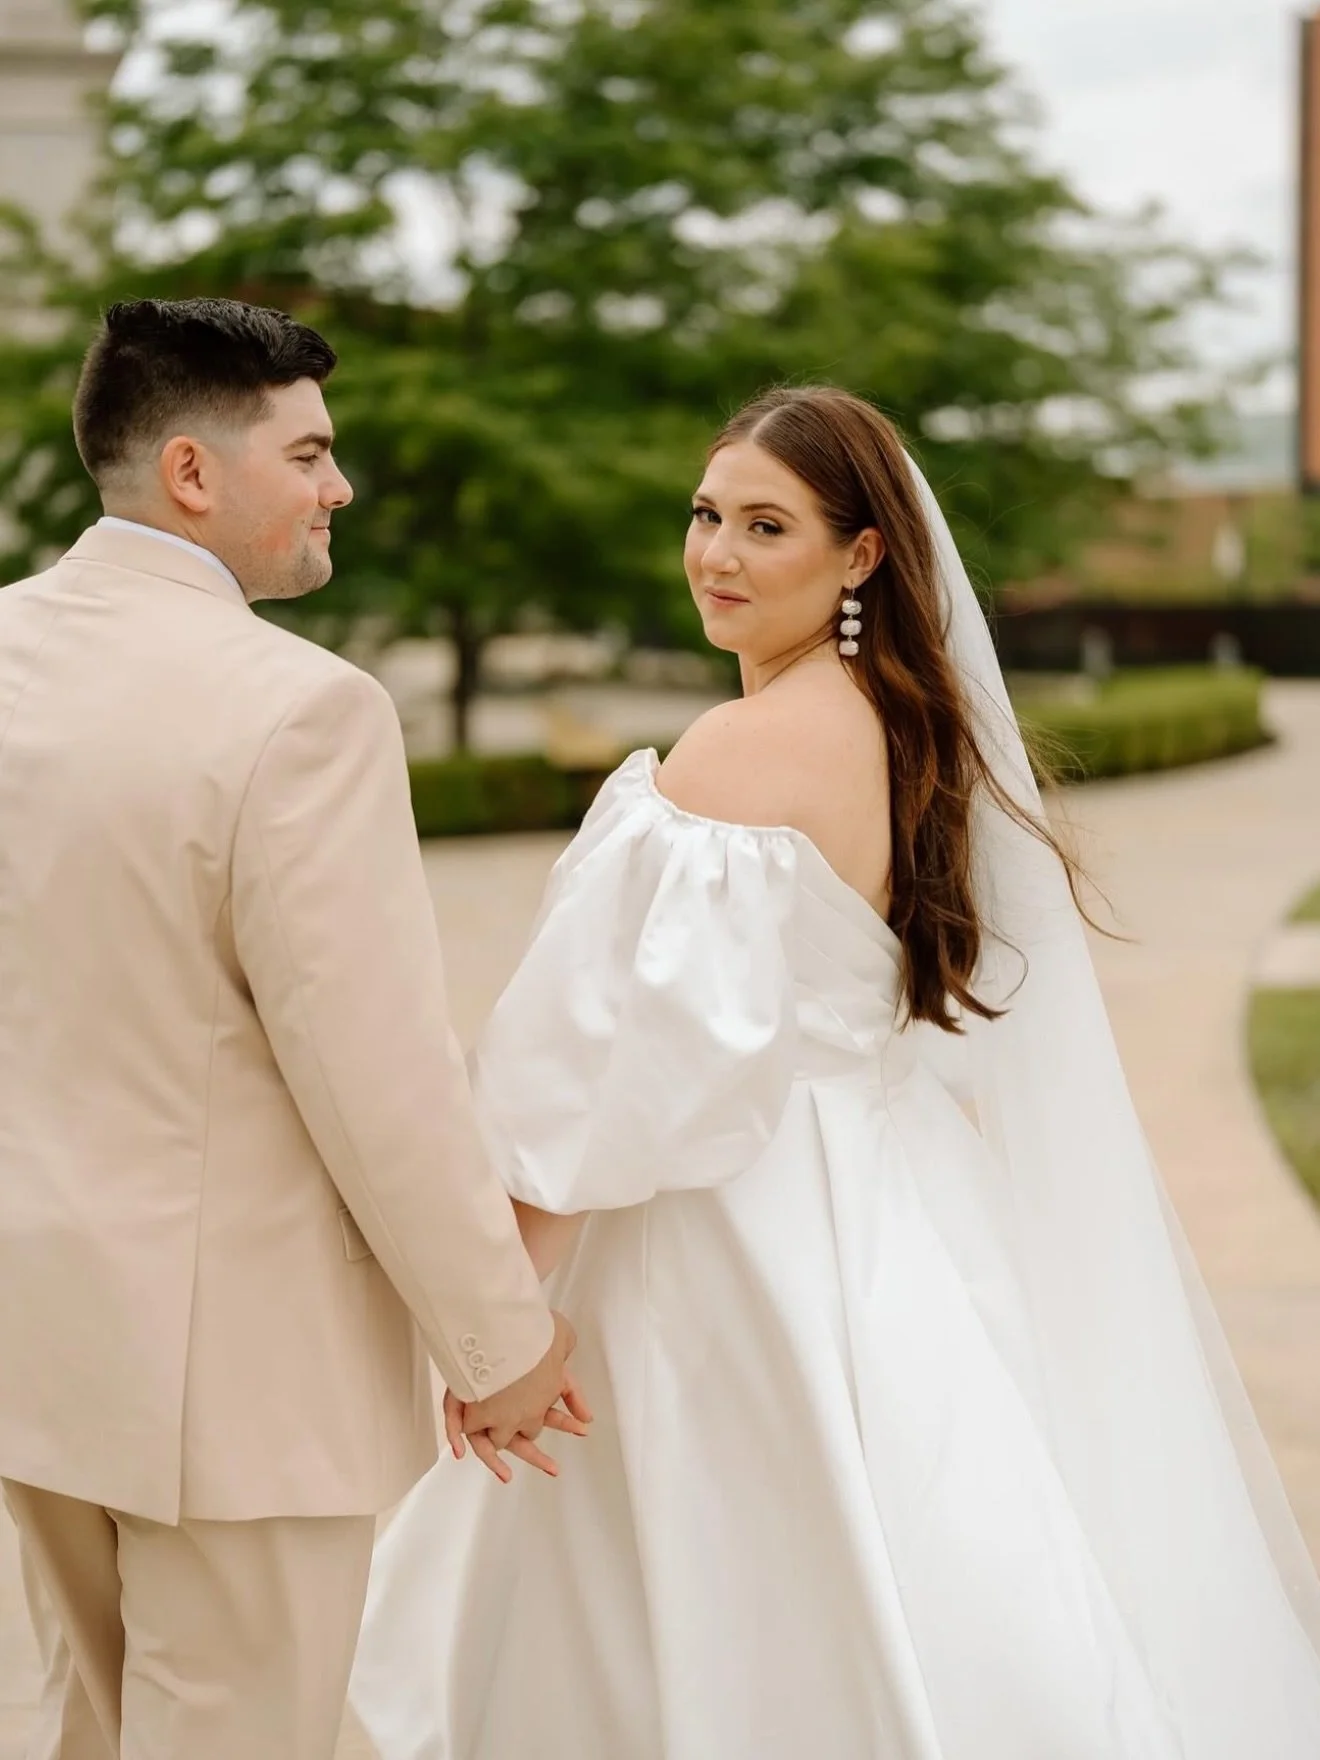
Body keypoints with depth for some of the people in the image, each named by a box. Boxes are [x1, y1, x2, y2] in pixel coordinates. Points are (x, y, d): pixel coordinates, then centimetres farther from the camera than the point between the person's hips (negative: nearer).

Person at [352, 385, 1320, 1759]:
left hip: (741, 1237, -9)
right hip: (900, 1222, 9)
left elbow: (626, 1057, -21)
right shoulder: (925, 731, 7)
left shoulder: (742, 750, -19)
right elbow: (971, 1038, 14)